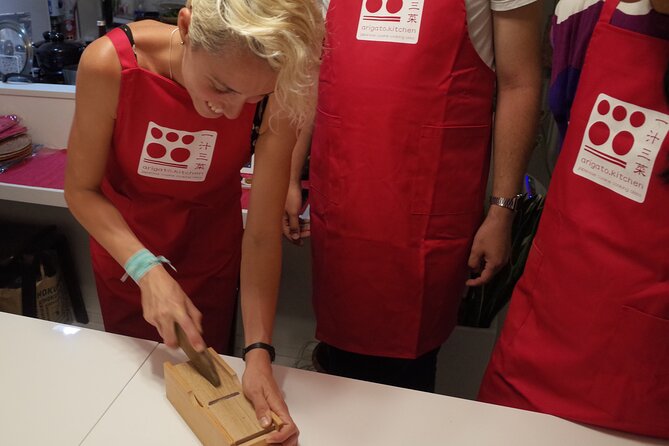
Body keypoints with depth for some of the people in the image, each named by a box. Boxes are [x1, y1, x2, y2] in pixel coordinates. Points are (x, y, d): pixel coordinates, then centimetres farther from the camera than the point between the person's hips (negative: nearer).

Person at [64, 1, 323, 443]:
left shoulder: (275, 95, -29)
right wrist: (146, 268, -31)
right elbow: (81, 190, -17)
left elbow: (263, 234, -25)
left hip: (212, 264, 0)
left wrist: (259, 352, -33)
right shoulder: (110, 63, -30)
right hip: (126, 257, 1)